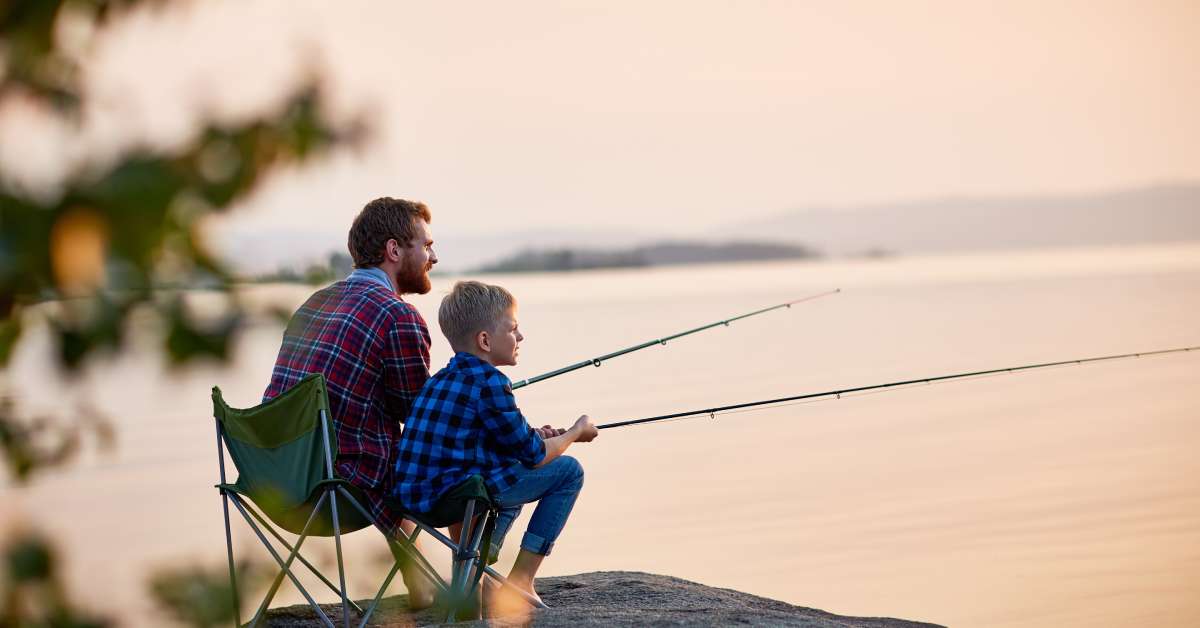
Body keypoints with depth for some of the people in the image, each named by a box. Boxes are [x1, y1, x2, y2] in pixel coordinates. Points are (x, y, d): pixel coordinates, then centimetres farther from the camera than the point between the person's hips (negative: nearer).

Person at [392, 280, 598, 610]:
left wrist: (531, 436, 22)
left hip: (413, 494, 9)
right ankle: (520, 580, 4)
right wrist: (576, 432, 13)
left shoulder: (442, 379, 16)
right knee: (568, 471, 3)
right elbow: (535, 456, -5)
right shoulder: (489, 382, -11)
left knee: (512, 473, 36)